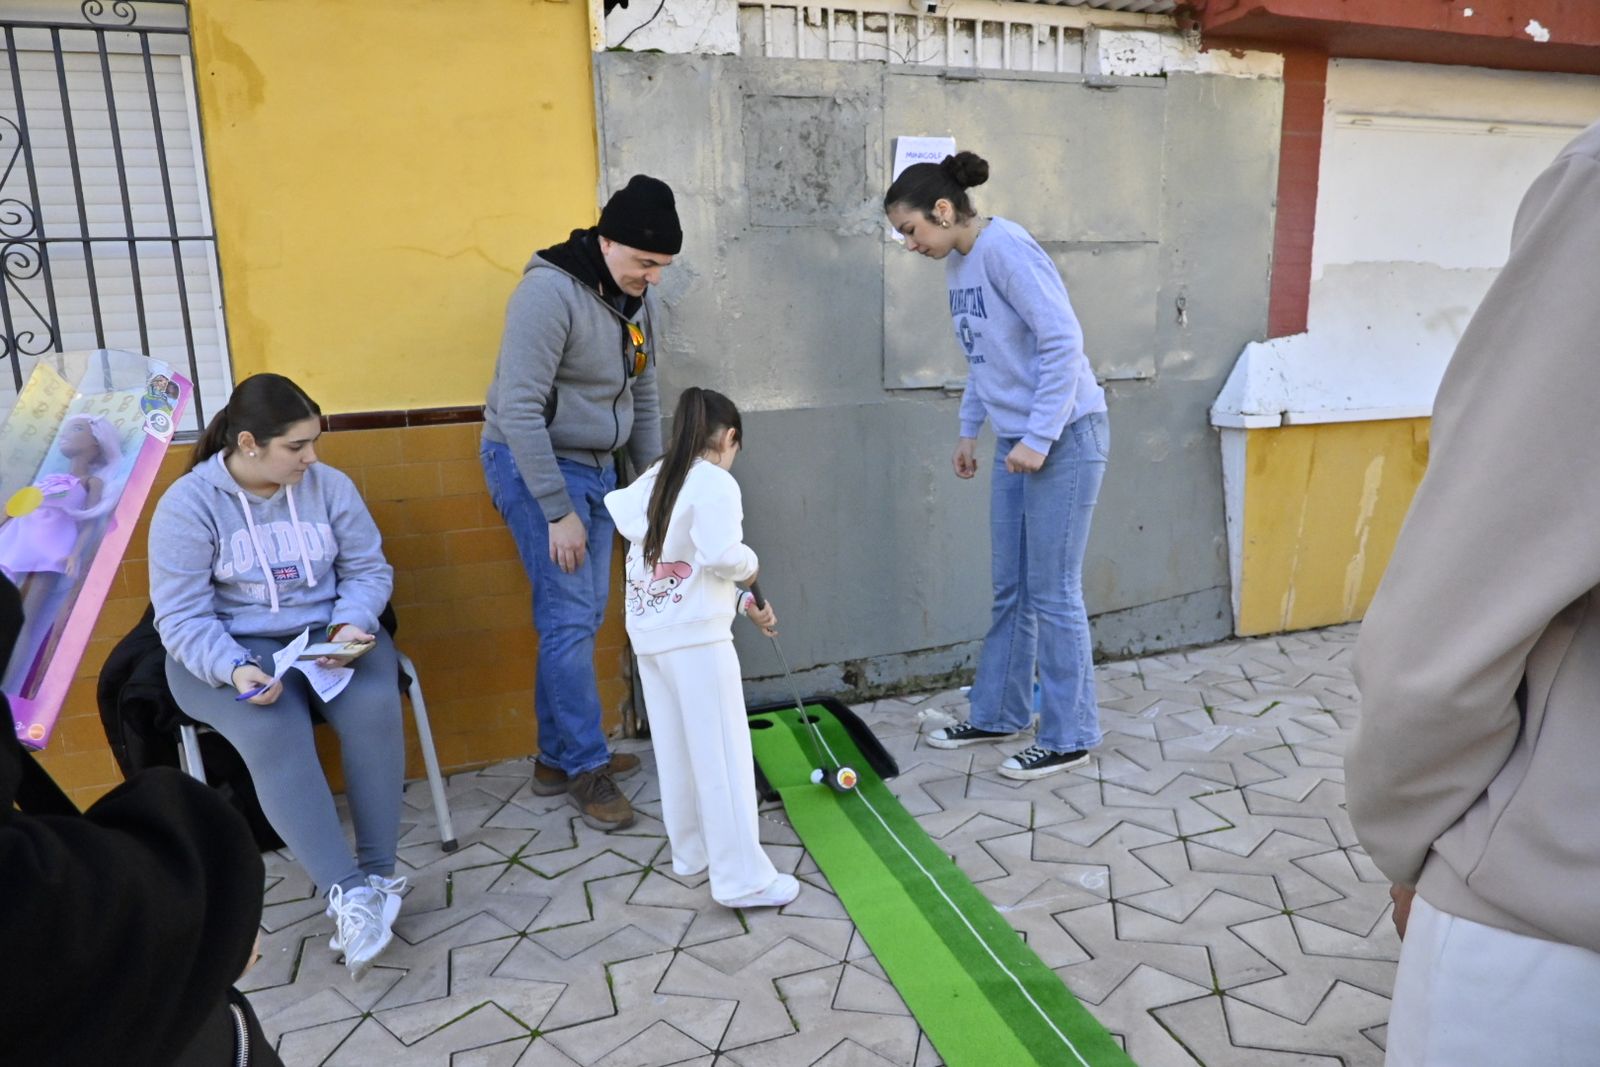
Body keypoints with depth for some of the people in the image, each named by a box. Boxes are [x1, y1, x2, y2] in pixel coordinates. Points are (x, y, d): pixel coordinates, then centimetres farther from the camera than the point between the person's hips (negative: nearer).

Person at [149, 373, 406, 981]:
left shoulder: (329, 485, 0)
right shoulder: (188, 503, -8)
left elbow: (369, 570, 4)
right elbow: (182, 616, -11)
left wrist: (351, 625, -17)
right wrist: (235, 669, -29)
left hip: (325, 634, 3)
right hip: (226, 652, -2)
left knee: (374, 707, -29)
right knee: (273, 733, -33)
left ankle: (377, 875, -19)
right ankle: (348, 892, -32)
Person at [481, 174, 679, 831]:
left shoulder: (641, 301, 4)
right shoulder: (550, 292, -21)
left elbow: (643, 398, 14)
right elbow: (519, 409, -23)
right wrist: (558, 512, -22)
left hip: (596, 466, 8)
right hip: (534, 463, -8)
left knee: (583, 616, 9)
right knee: (569, 618, -7)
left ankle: (557, 757, 22)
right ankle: (585, 766, 7)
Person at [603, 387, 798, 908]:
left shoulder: (654, 481, 16)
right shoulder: (715, 483, -8)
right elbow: (721, 556, -22)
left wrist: (745, 601, 19)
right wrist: (750, 564, -1)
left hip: (649, 634, 8)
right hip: (695, 637, -8)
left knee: (675, 750, 17)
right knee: (722, 755, -2)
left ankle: (691, 851, 31)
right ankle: (743, 878, 4)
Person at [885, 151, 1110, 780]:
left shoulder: (1005, 249, -16)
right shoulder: (957, 266, 10)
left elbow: (1063, 342, -21)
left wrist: (1038, 439, -20)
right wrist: (970, 430, 18)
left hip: (1064, 438, -9)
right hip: (1016, 442, 9)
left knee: (1052, 593, -1)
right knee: (1011, 590, 15)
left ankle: (1069, 738, 13)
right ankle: (998, 714, 28)